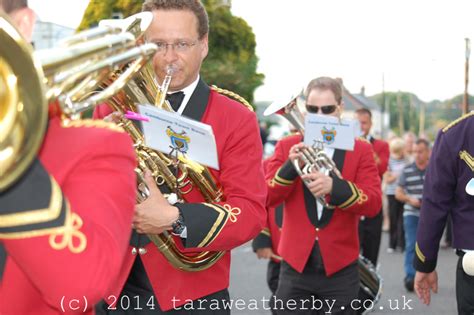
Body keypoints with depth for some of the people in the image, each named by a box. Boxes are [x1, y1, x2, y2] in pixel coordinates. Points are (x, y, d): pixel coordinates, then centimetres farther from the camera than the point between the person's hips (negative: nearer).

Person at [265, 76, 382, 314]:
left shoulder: (361, 150, 1)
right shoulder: (287, 146, 4)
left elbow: (373, 204, -10)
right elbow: (266, 198, -3)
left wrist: (334, 186, -27)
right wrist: (290, 166, -20)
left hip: (340, 268, 0)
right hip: (295, 265, 1)